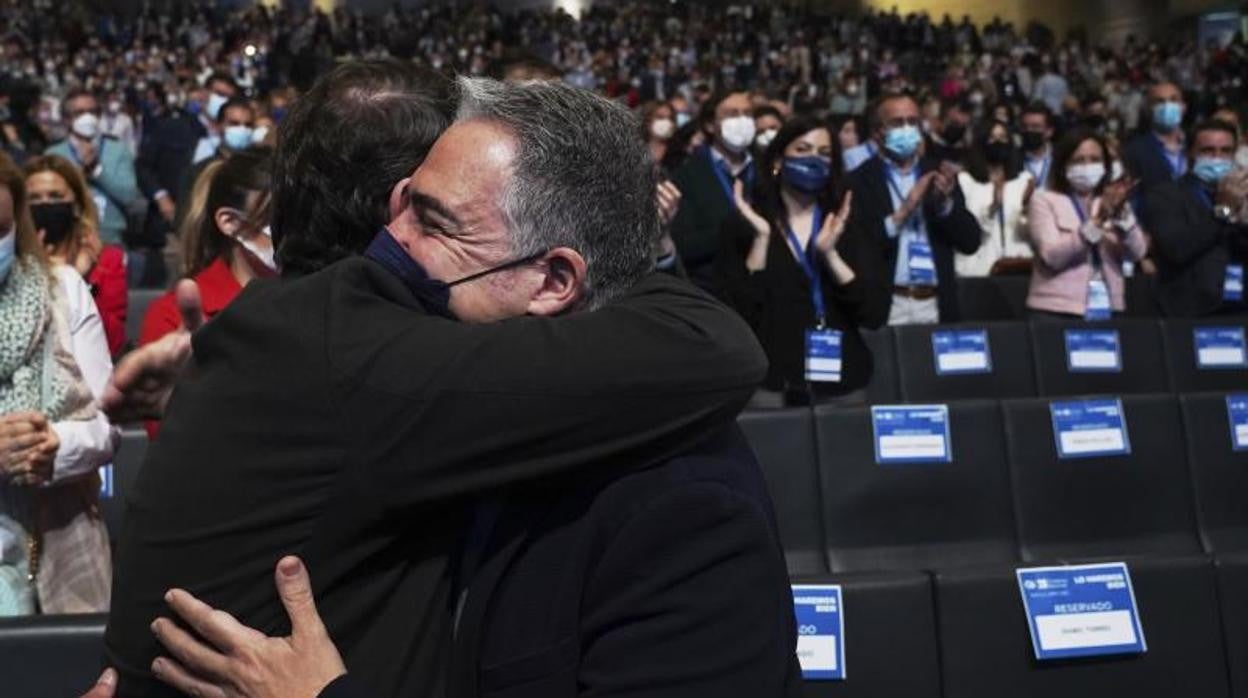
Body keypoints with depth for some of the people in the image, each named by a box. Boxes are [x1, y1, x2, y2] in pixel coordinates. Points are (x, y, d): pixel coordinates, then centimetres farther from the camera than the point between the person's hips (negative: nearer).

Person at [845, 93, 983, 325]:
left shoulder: (937, 176, 13)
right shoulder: (858, 182, 0)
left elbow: (971, 241, 9)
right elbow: (854, 248, -10)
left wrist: (946, 203, -7)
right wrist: (901, 213, -14)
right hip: (885, 308, -3)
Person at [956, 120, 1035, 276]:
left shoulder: (1024, 179, 13)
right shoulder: (965, 179, 5)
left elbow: (1030, 233, 8)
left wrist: (1028, 213, -11)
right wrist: (992, 206, -18)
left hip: (1019, 259, 3)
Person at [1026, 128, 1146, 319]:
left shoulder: (1114, 203, 13)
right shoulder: (1044, 201, 1)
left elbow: (1136, 252, -1)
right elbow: (1052, 256, -14)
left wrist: (1121, 212, -16)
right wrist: (1097, 221, -22)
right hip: (1057, 310, -3)